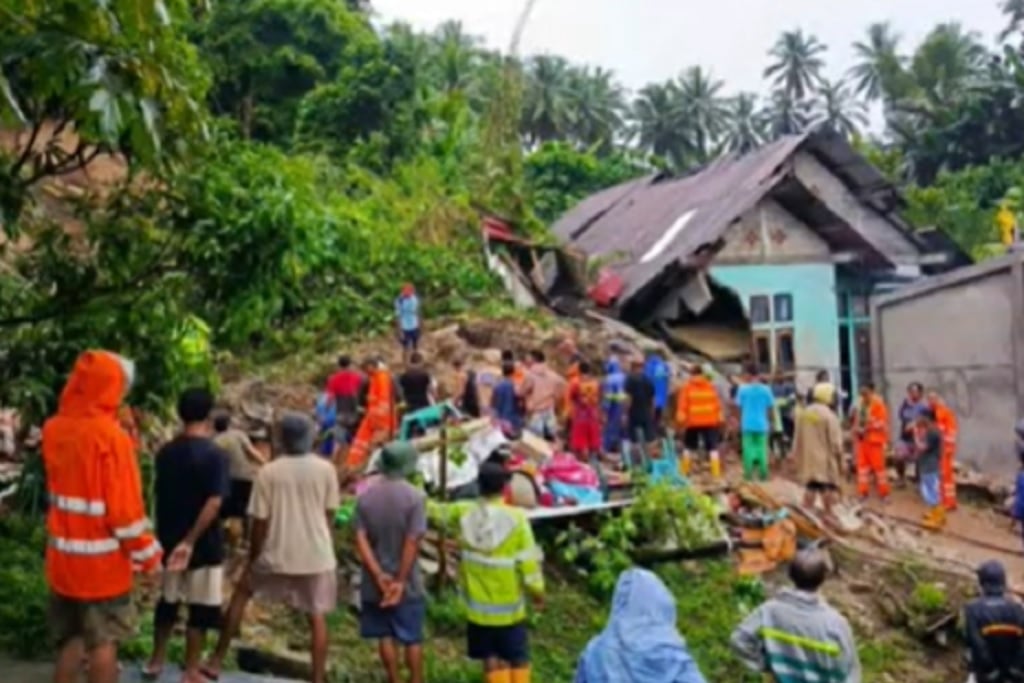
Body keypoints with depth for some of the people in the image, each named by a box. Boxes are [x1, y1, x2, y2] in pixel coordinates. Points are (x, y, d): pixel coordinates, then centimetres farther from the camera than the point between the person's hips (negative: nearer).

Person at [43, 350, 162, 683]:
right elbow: (124, 506, -19)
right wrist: (147, 554, -7)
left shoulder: (53, 429, 1)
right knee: (104, 641, 7)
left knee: (72, 638, 19)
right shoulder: (111, 436, -20)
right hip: (102, 559, -6)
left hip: (62, 555, 6)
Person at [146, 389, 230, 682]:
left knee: (167, 602, 22)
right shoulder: (215, 455, -16)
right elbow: (214, 503, -24)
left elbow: (159, 494, 11)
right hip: (204, 545, -6)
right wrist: (190, 541, -21)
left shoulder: (165, 452, 2)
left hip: (169, 539, 6)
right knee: (200, 609, 6)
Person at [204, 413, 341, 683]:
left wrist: (253, 558, 6)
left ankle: (216, 660, 27)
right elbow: (329, 514, 1)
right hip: (317, 555, 0)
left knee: (242, 592, 22)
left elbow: (259, 521, -6)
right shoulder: (326, 469, -5)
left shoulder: (269, 472, -9)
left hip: (276, 555, 0)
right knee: (317, 616, 10)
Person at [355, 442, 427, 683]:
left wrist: (379, 576, -11)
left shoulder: (365, 496, -3)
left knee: (385, 635, 15)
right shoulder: (415, 497, -14)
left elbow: (361, 540, -9)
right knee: (412, 638, 9)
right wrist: (400, 581, -13)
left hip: (376, 582, 3)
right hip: (407, 582, -3)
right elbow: (412, 543, -18)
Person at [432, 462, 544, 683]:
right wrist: (537, 590, 1)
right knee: (518, 657, 13)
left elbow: (435, 511, 9)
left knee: (491, 656, 15)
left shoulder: (464, 512, -9)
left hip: (478, 604, 3)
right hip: (508, 606, -3)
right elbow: (528, 561, -15)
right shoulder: (516, 518, -18)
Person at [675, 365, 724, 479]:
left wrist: (680, 419, -5)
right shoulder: (711, 386, 4)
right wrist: (720, 419, 8)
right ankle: (716, 473, -5)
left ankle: (685, 472, 14)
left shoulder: (686, 387, -2)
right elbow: (718, 405, 4)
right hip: (710, 422, 1)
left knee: (688, 447, 15)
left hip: (692, 422, 0)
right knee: (713, 448, 4)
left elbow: (682, 405, -7)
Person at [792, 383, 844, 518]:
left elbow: (798, 439, 11)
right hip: (826, 461, -6)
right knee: (829, 489, 2)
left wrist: (797, 458, 20)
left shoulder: (804, 413, 5)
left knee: (810, 488, 12)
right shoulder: (829, 415, -15)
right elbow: (835, 442, -13)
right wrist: (840, 461, -3)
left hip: (808, 461, 6)